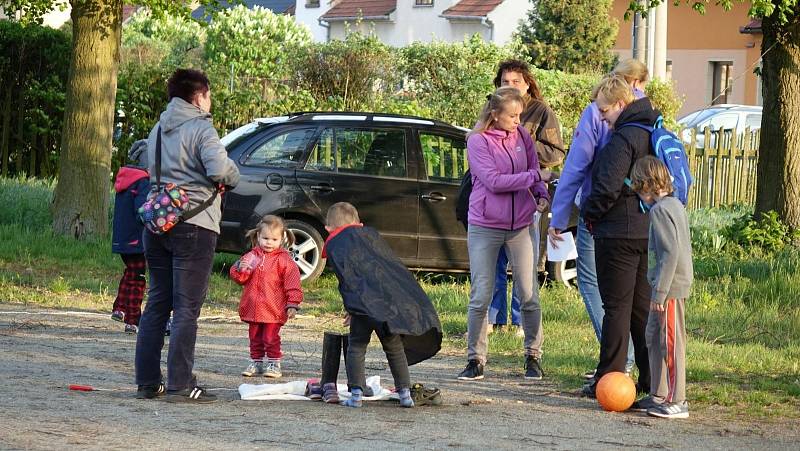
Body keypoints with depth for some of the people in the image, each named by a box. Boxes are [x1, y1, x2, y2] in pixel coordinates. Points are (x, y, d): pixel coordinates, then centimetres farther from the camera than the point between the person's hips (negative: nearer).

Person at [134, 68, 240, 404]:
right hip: (194, 225, -7)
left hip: (157, 223, 7)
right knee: (187, 309, -4)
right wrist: (232, 178, -2)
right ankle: (180, 385, -6)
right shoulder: (201, 128, -9)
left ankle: (147, 382, 13)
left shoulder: (158, 130, 16)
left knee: (157, 304, 13)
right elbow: (220, 170, -22)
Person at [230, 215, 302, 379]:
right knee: (255, 338, 12)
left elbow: (292, 282, -5)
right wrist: (240, 269, -14)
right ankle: (256, 363, 22)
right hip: (253, 308, 4)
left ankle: (274, 364, 8)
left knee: (271, 338, -3)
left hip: (273, 309, -4)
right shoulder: (251, 256, 8)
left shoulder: (284, 260, -3)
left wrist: (293, 303, -10)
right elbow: (239, 278, 9)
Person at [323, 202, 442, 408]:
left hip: (365, 304, -4)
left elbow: (346, 279, -1)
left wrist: (351, 308, 3)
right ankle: (405, 393, 13)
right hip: (392, 298, 4)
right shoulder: (370, 233, 25)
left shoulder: (333, 246, 12)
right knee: (394, 348, 14)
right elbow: (394, 263, 25)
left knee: (356, 347, 6)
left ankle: (356, 393, -3)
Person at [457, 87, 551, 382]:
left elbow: (535, 171, 13)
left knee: (528, 296, 4)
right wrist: (535, 176, -19)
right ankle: (475, 359, 10)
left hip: (522, 225, 3)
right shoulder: (478, 141, -9)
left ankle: (533, 356, 16)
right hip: (485, 227, -3)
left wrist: (542, 195, -7)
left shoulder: (522, 136, 5)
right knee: (480, 298, 0)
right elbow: (494, 181, -17)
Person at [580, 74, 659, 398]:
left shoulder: (622, 139, -17)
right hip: (648, 232, 8)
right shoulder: (654, 133, 11)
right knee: (643, 305, 12)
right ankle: (652, 380, 13)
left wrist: (590, 214, -5)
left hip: (618, 234, -8)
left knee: (617, 307, -4)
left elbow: (607, 188, -23)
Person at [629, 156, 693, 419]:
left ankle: (677, 402, -2)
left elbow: (670, 252, -22)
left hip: (670, 289, -10)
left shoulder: (660, 210, -16)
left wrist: (660, 291, -20)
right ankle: (659, 395, 23)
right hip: (672, 286, 10)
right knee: (654, 339, 17)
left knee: (671, 343, -6)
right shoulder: (675, 205, 14)